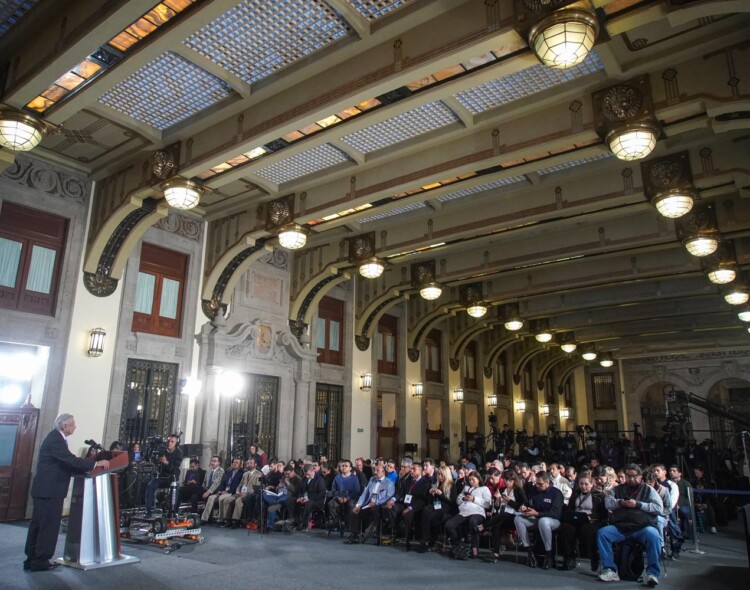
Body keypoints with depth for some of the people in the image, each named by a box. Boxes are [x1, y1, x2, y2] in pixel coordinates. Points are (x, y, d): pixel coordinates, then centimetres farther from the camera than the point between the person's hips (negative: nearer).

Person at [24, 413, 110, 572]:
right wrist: (96, 463, -21)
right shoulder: (56, 440, -20)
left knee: (38, 524, 15)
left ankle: (32, 559, 23)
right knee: (49, 526, -2)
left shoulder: (55, 437, 13)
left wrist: (89, 467, 9)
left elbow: (65, 463, 15)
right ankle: (40, 561, 5)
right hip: (50, 490, -10)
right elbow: (71, 460, -26)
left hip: (45, 488, 10)